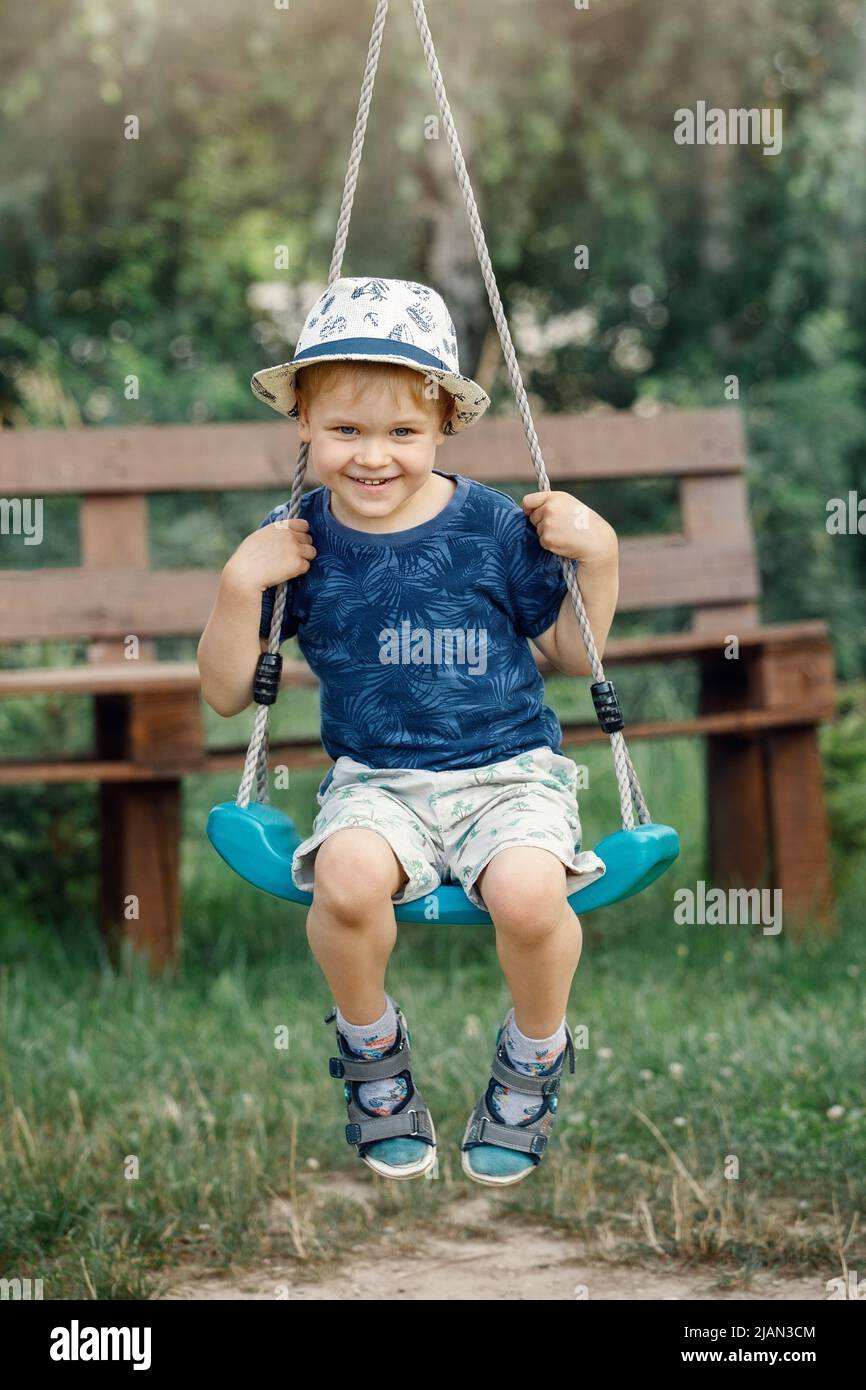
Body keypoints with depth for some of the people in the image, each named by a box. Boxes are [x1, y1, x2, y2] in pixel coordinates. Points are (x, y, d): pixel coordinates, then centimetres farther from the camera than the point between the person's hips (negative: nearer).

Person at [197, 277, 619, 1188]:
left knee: (526, 895, -32)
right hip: (375, 777, 1)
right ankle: (371, 1047, 0)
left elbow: (573, 654, 9)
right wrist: (241, 582, -11)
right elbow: (226, 694, 3)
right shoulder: (296, 543, 0)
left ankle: (534, 1057, 4)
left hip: (508, 769, -1)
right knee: (347, 877, -34)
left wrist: (598, 556, -7)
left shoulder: (494, 527, -3)